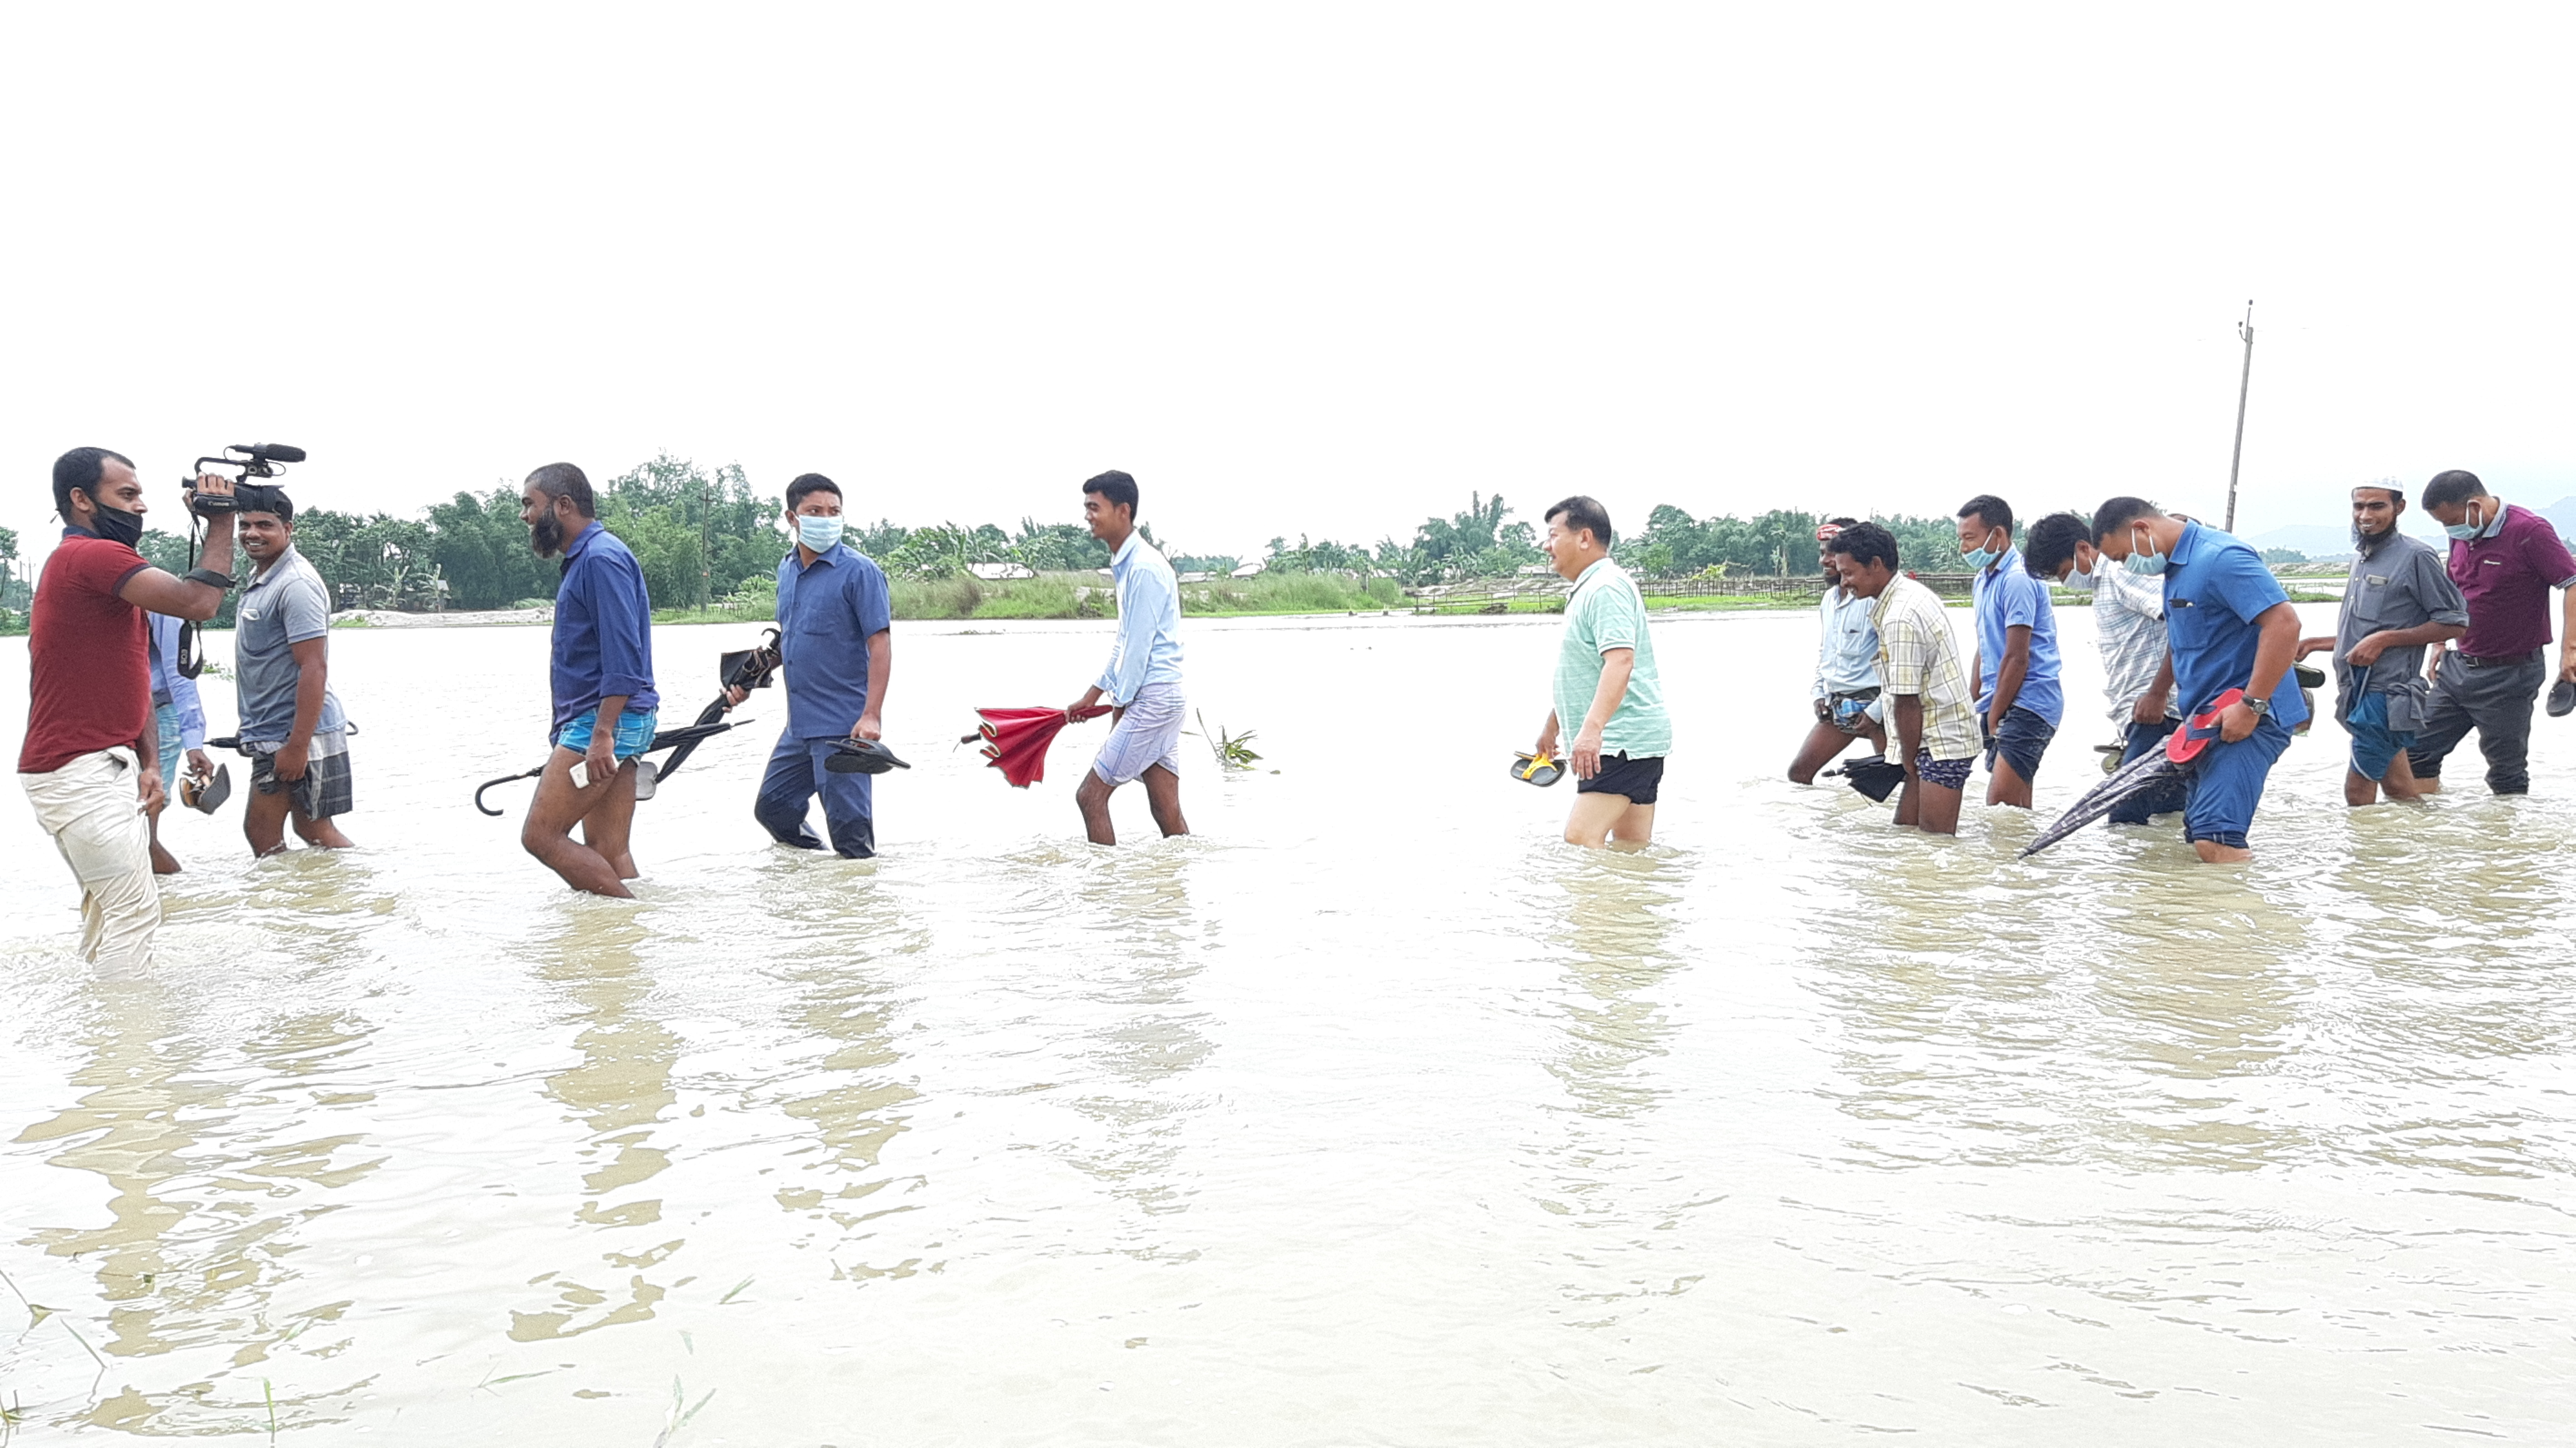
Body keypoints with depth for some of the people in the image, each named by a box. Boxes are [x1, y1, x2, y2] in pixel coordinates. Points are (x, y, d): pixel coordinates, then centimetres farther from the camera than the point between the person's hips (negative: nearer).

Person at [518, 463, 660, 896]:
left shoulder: (601, 558, -12)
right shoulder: (585, 559, 20)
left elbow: (622, 657, -21)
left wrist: (602, 733, -24)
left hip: (603, 720, -10)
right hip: (599, 726, 10)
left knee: (541, 835, -8)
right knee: (608, 853, 7)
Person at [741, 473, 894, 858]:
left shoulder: (859, 572, -11)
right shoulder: (787, 570, 11)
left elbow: (880, 645, -16)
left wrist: (872, 715, -24)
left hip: (842, 727, -8)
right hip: (799, 724, 8)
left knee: (849, 826, -3)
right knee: (772, 807, 17)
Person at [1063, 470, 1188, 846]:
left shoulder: (1144, 568, -15)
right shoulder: (1126, 564, 16)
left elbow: (1139, 646, -17)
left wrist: (1121, 706, -11)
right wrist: (1094, 694, 22)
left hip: (1152, 699, -10)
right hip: (1162, 701, 10)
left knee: (1091, 795, -5)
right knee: (1168, 815, 7)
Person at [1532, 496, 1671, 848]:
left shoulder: (1606, 587, -12)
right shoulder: (1587, 590, 22)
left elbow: (1620, 661, -27)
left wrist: (1591, 729, -37)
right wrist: (1552, 725, 39)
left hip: (1623, 740, -11)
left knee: (1579, 840, -21)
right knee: (1633, 848, 8)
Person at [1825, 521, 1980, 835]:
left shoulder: (1900, 619, -21)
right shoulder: (1913, 592, 12)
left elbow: (1906, 703, -18)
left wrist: (1909, 762, -8)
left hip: (1942, 741, -10)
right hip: (1943, 735, 10)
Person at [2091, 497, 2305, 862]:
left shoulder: (2219, 558, -17)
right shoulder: (2176, 566, 16)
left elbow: (2284, 623, -25)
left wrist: (2251, 706, -25)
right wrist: (2157, 694, 33)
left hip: (2245, 720, -11)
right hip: (2209, 720, 11)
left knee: (2215, 839, -21)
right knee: (2200, 834, 9)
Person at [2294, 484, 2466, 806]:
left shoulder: (2416, 556, -9)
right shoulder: (2362, 558, 17)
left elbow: (2455, 622, -11)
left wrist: (2384, 640, -18)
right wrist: (2314, 643, 18)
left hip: (2387, 694, -8)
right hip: (2358, 692, 8)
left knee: (2358, 791, -8)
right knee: (2397, 787, 13)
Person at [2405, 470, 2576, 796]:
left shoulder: (2529, 531, -15)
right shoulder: (2462, 535, 8)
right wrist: (2441, 644, 17)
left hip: (2510, 674, -7)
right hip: (2457, 667, 8)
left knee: (2507, 775, 2)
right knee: (2417, 752, 6)